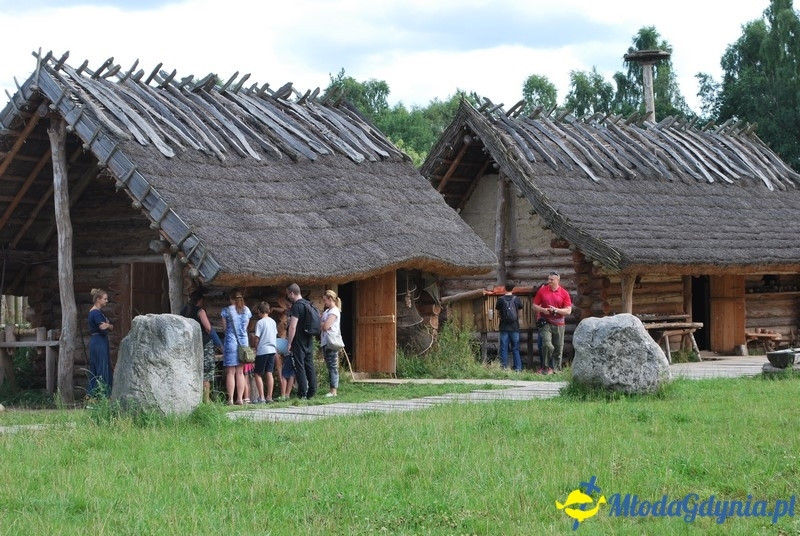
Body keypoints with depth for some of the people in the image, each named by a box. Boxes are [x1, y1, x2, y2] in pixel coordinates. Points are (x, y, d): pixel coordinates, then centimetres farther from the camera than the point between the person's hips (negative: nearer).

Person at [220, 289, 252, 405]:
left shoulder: (227, 311, -5)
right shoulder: (246, 311, 6)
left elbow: (224, 328, 2)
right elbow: (245, 327, 12)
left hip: (231, 342, -4)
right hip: (243, 342, 4)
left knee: (230, 372, -2)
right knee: (240, 372, 9)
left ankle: (230, 399, -5)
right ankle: (240, 399, 5)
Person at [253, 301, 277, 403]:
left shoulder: (260, 322, -11)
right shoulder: (273, 322, 8)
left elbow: (257, 338, -10)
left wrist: (256, 349, 3)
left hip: (262, 350, -6)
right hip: (272, 350, 6)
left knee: (258, 374, 0)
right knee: (269, 373, 6)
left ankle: (261, 397, -9)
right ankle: (269, 397, 4)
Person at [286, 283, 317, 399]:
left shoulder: (296, 306, -16)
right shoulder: (308, 304, 12)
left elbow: (293, 326, -21)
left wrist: (289, 343, -16)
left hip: (299, 342, -9)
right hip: (308, 341, 9)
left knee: (299, 367, -5)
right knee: (309, 365, 10)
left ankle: (302, 393, -6)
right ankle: (312, 391, 12)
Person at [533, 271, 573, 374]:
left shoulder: (564, 293, 3)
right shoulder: (542, 291, 4)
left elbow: (568, 311, 1)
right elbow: (535, 306, 9)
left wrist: (556, 310, -13)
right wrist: (543, 310, -11)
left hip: (559, 324, 1)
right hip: (545, 323, -1)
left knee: (558, 348, 3)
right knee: (547, 345, -17)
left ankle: (556, 369, 13)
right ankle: (548, 367, -5)